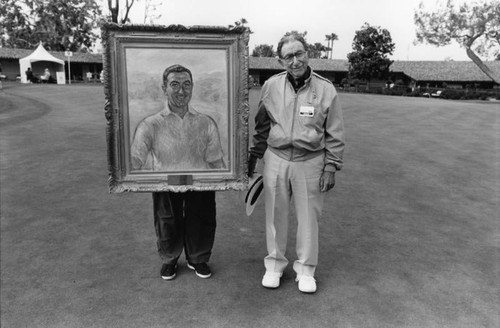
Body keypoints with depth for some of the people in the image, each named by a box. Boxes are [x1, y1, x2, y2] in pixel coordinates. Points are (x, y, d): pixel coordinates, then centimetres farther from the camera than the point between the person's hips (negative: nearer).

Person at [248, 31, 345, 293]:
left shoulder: (325, 89, -4)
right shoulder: (271, 86, 2)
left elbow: (334, 134, 0)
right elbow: (261, 126, 11)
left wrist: (331, 166, -4)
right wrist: (253, 156, 12)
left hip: (310, 161, -1)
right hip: (276, 158, 2)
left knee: (308, 216, 8)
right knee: (275, 214, 10)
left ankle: (305, 269, 27)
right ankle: (275, 263, 30)